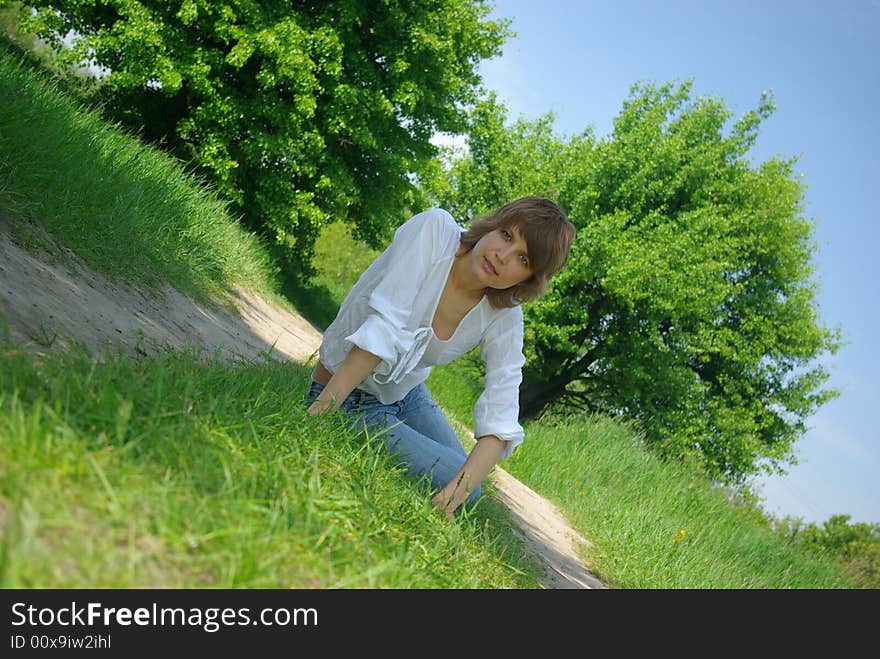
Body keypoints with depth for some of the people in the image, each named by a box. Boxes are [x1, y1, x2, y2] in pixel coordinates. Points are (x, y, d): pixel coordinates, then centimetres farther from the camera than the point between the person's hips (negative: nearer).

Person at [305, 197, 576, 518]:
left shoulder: (505, 318, -13)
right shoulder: (435, 227, -25)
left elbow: (499, 423, -20)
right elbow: (383, 326, -34)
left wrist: (461, 488, -35)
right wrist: (321, 409, -37)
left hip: (407, 394, 6)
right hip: (344, 394, -6)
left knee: (468, 487, 8)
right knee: (452, 478, -15)